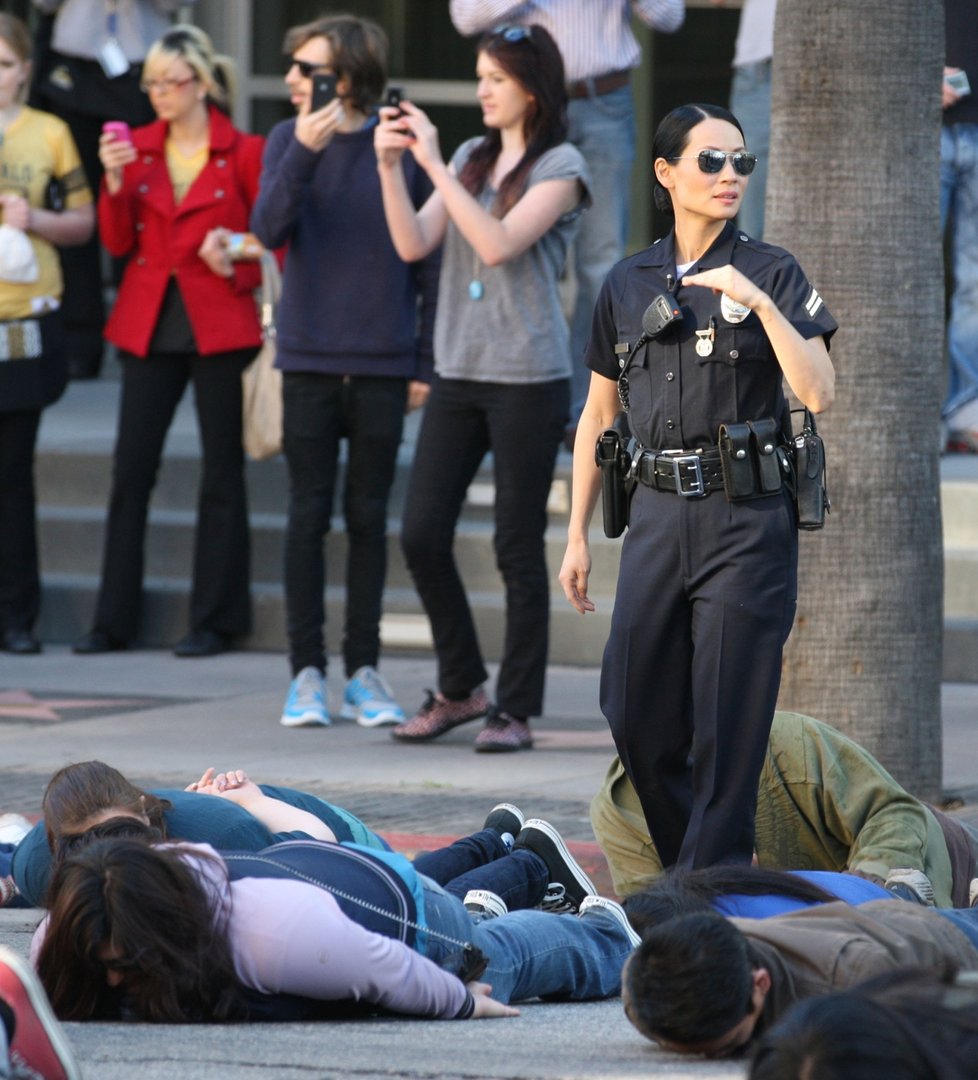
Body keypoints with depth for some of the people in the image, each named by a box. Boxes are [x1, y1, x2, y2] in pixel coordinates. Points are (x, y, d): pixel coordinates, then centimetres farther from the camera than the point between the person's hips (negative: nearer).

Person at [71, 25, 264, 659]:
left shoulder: (244, 153, -4)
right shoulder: (137, 148, 7)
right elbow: (118, 241, 4)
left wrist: (238, 266, -16)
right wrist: (115, 181, -10)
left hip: (219, 327, -4)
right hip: (149, 326, 4)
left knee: (223, 475, 3)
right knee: (131, 471, 2)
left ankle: (216, 620, 9)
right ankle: (114, 621, 7)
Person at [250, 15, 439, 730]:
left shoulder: (402, 146, -1)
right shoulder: (289, 140, 3)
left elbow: (428, 259, 4)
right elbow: (269, 229, -11)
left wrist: (426, 362, 2)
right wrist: (304, 153, -23)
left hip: (383, 367, -1)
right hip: (310, 361, 1)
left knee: (369, 517, 5)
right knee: (310, 515, 3)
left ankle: (364, 669, 12)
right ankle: (307, 671, 8)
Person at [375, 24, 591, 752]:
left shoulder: (560, 166, -4)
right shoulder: (470, 158, 14)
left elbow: (498, 245, -17)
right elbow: (414, 245, 6)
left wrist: (433, 165, -16)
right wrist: (391, 167, -6)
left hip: (527, 378, -6)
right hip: (458, 372, 6)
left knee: (518, 548, -2)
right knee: (422, 536, 2)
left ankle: (516, 710, 5)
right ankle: (460, 688, 18)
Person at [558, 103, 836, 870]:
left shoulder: (770, 273, 0)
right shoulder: (627, 286, 10)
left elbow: (818, 393, -13)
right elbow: (598, 417, 17)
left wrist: (760, 302, -20)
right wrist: (577, 535, 15)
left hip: (747, 520, -4)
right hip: (658, 515, 4)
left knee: (728, 723, -4)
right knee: (636, 718, 3)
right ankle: (684, 871, 21)